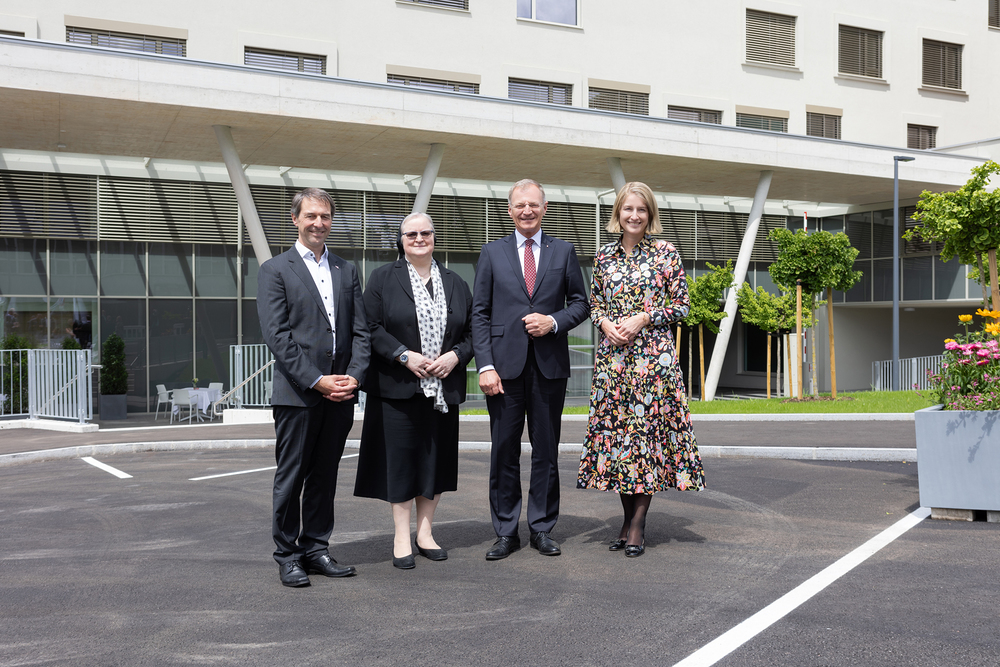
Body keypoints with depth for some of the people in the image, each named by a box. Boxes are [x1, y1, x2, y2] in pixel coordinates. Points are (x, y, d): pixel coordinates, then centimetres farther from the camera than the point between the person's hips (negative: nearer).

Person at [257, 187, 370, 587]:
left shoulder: (346, 271, 15)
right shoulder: (275, 270, 0)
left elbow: (360, 330, 11)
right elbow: (276, 335, -8)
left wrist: (354, 376, -4)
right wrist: (317, 380, -14)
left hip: (340, 393, 5)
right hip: (297, 393, -4)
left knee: (325, 476, 11)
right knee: (291, 477, 2)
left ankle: (316, 549, 20)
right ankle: (287, 556, 12)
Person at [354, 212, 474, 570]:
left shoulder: (455, 283, 12)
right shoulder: (383, 278, 3)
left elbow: (472, 330, 11)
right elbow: (372, 327, -5)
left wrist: (456, 355, -7)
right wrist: (405, 356, -16)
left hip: (443, 389, 3)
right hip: (398, 387, -3)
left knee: (436, 458, 7)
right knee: (401, 458, -1)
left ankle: (425, 533, 19)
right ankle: (401, 539, 8)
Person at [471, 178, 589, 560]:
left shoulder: (564, 252, 9)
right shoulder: (492, 253, 8)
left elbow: (580, 302, 11)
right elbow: (479, 314, 4)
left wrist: (554, 321, -9)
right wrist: (485, 366, -6)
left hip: (549, 365, 1)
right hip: (506, 365, 0)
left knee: (546, 450, 6)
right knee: (504, 451, 2)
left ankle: (542, 529, 16)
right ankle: (506, 533, 11)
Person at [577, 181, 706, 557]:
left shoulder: (666, 254, 1)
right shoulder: (604, 256, 10)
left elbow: (682, 305, 1)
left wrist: (643, 319, -11)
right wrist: (605, 323, -5)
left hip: (653, 353, -3)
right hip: (612, 354, 3)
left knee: (648, 427, -4)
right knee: (615, 427, 4)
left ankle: (638, 524, 2)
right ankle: (628, 518, 16)